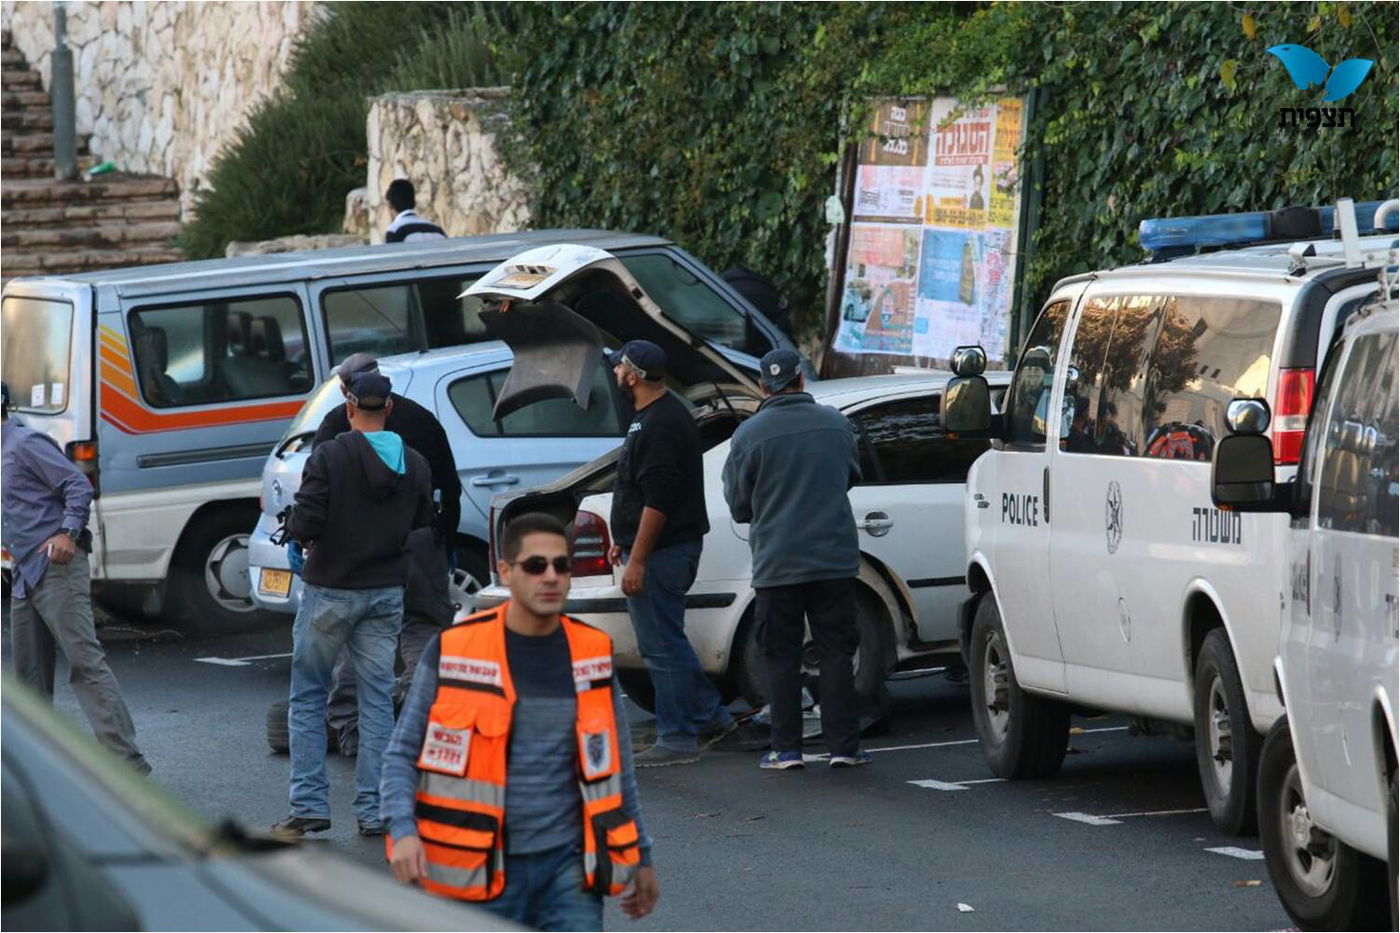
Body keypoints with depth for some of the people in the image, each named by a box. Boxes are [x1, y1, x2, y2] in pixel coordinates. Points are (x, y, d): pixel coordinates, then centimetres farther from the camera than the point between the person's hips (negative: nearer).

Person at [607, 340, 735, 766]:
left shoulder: (659, 425, -19)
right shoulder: (669, 415, 17)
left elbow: (657, 501, -24)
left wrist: (637, 560, -24)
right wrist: (626, 542, 27)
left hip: (660, 553, -11)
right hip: (670, 549, 11)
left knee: (662, 646, -7)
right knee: (666, 642, 18)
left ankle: (677, 738, -4)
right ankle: (709, 717, 23)